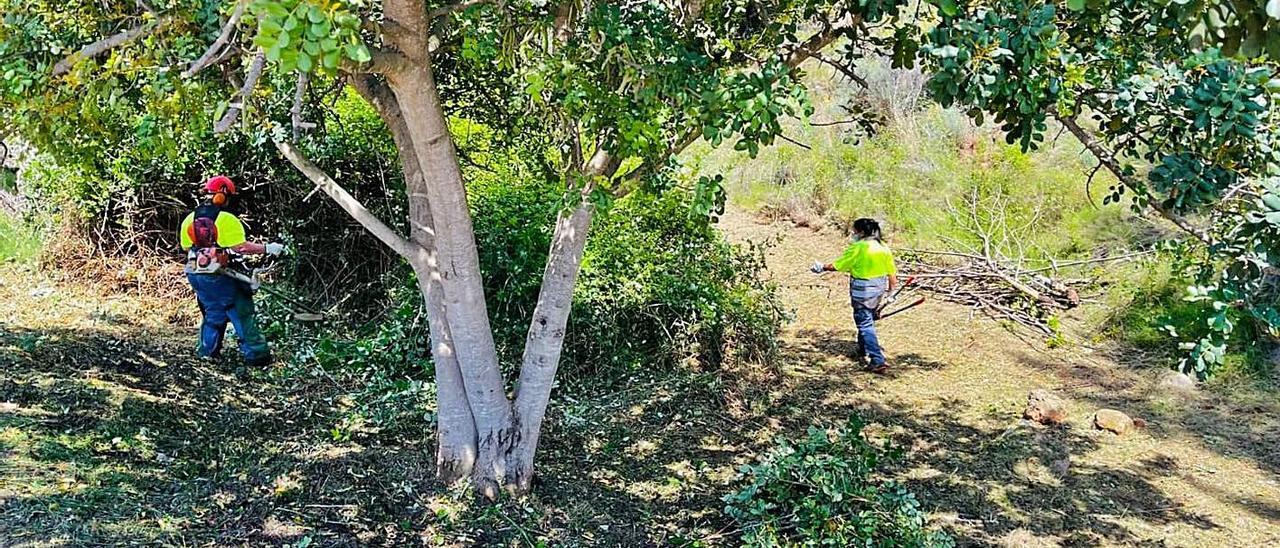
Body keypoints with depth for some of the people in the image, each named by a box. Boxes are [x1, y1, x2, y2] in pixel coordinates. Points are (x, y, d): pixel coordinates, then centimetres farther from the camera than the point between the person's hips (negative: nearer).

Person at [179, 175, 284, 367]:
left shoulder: (189, 219, 4)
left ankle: (208, 351, 24)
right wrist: (267, 249, -15)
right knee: (242, 313, 2)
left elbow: (186, 247, 9)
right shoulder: (227, 220, -16)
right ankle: (256, 354, 1)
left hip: (196, 275, 6)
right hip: (220, 277, -6)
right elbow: (241, 246, -22)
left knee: (212, 312, 22)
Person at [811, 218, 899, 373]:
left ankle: (878, 361, -8)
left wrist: (822, 268, 7)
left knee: (865, 324, -2)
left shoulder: (857, 248, -16)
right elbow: (892, 273, 5)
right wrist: (890, 293, 16)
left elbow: (837, 265, -10)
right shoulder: (884, 247, 2)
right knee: (868, 319, 23)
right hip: (879, 289, 7)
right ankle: (863, 351, 38)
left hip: (862, 291, -7)